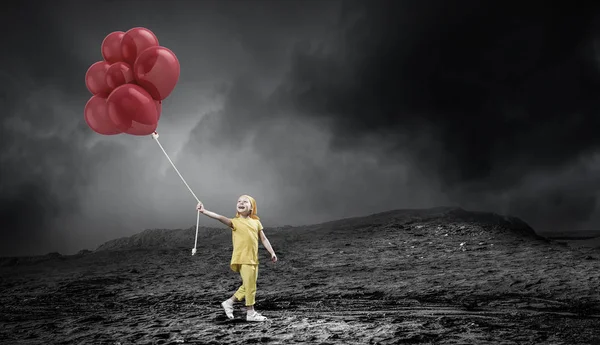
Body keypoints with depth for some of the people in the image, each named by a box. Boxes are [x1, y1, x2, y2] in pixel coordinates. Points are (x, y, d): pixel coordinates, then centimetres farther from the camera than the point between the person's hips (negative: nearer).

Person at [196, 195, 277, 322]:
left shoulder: (256, 222, 9)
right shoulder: (235, 222, -6)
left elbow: (264, 239, 14)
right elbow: (220, 217, -21)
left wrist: (272, 253, 10)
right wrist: (204, 211, -35)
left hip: (254, 259, 6)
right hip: (242, 259, -6)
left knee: (248, 286, 13)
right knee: (250, 286, -3)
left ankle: (229, 303, 27)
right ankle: (251, 313, 11)